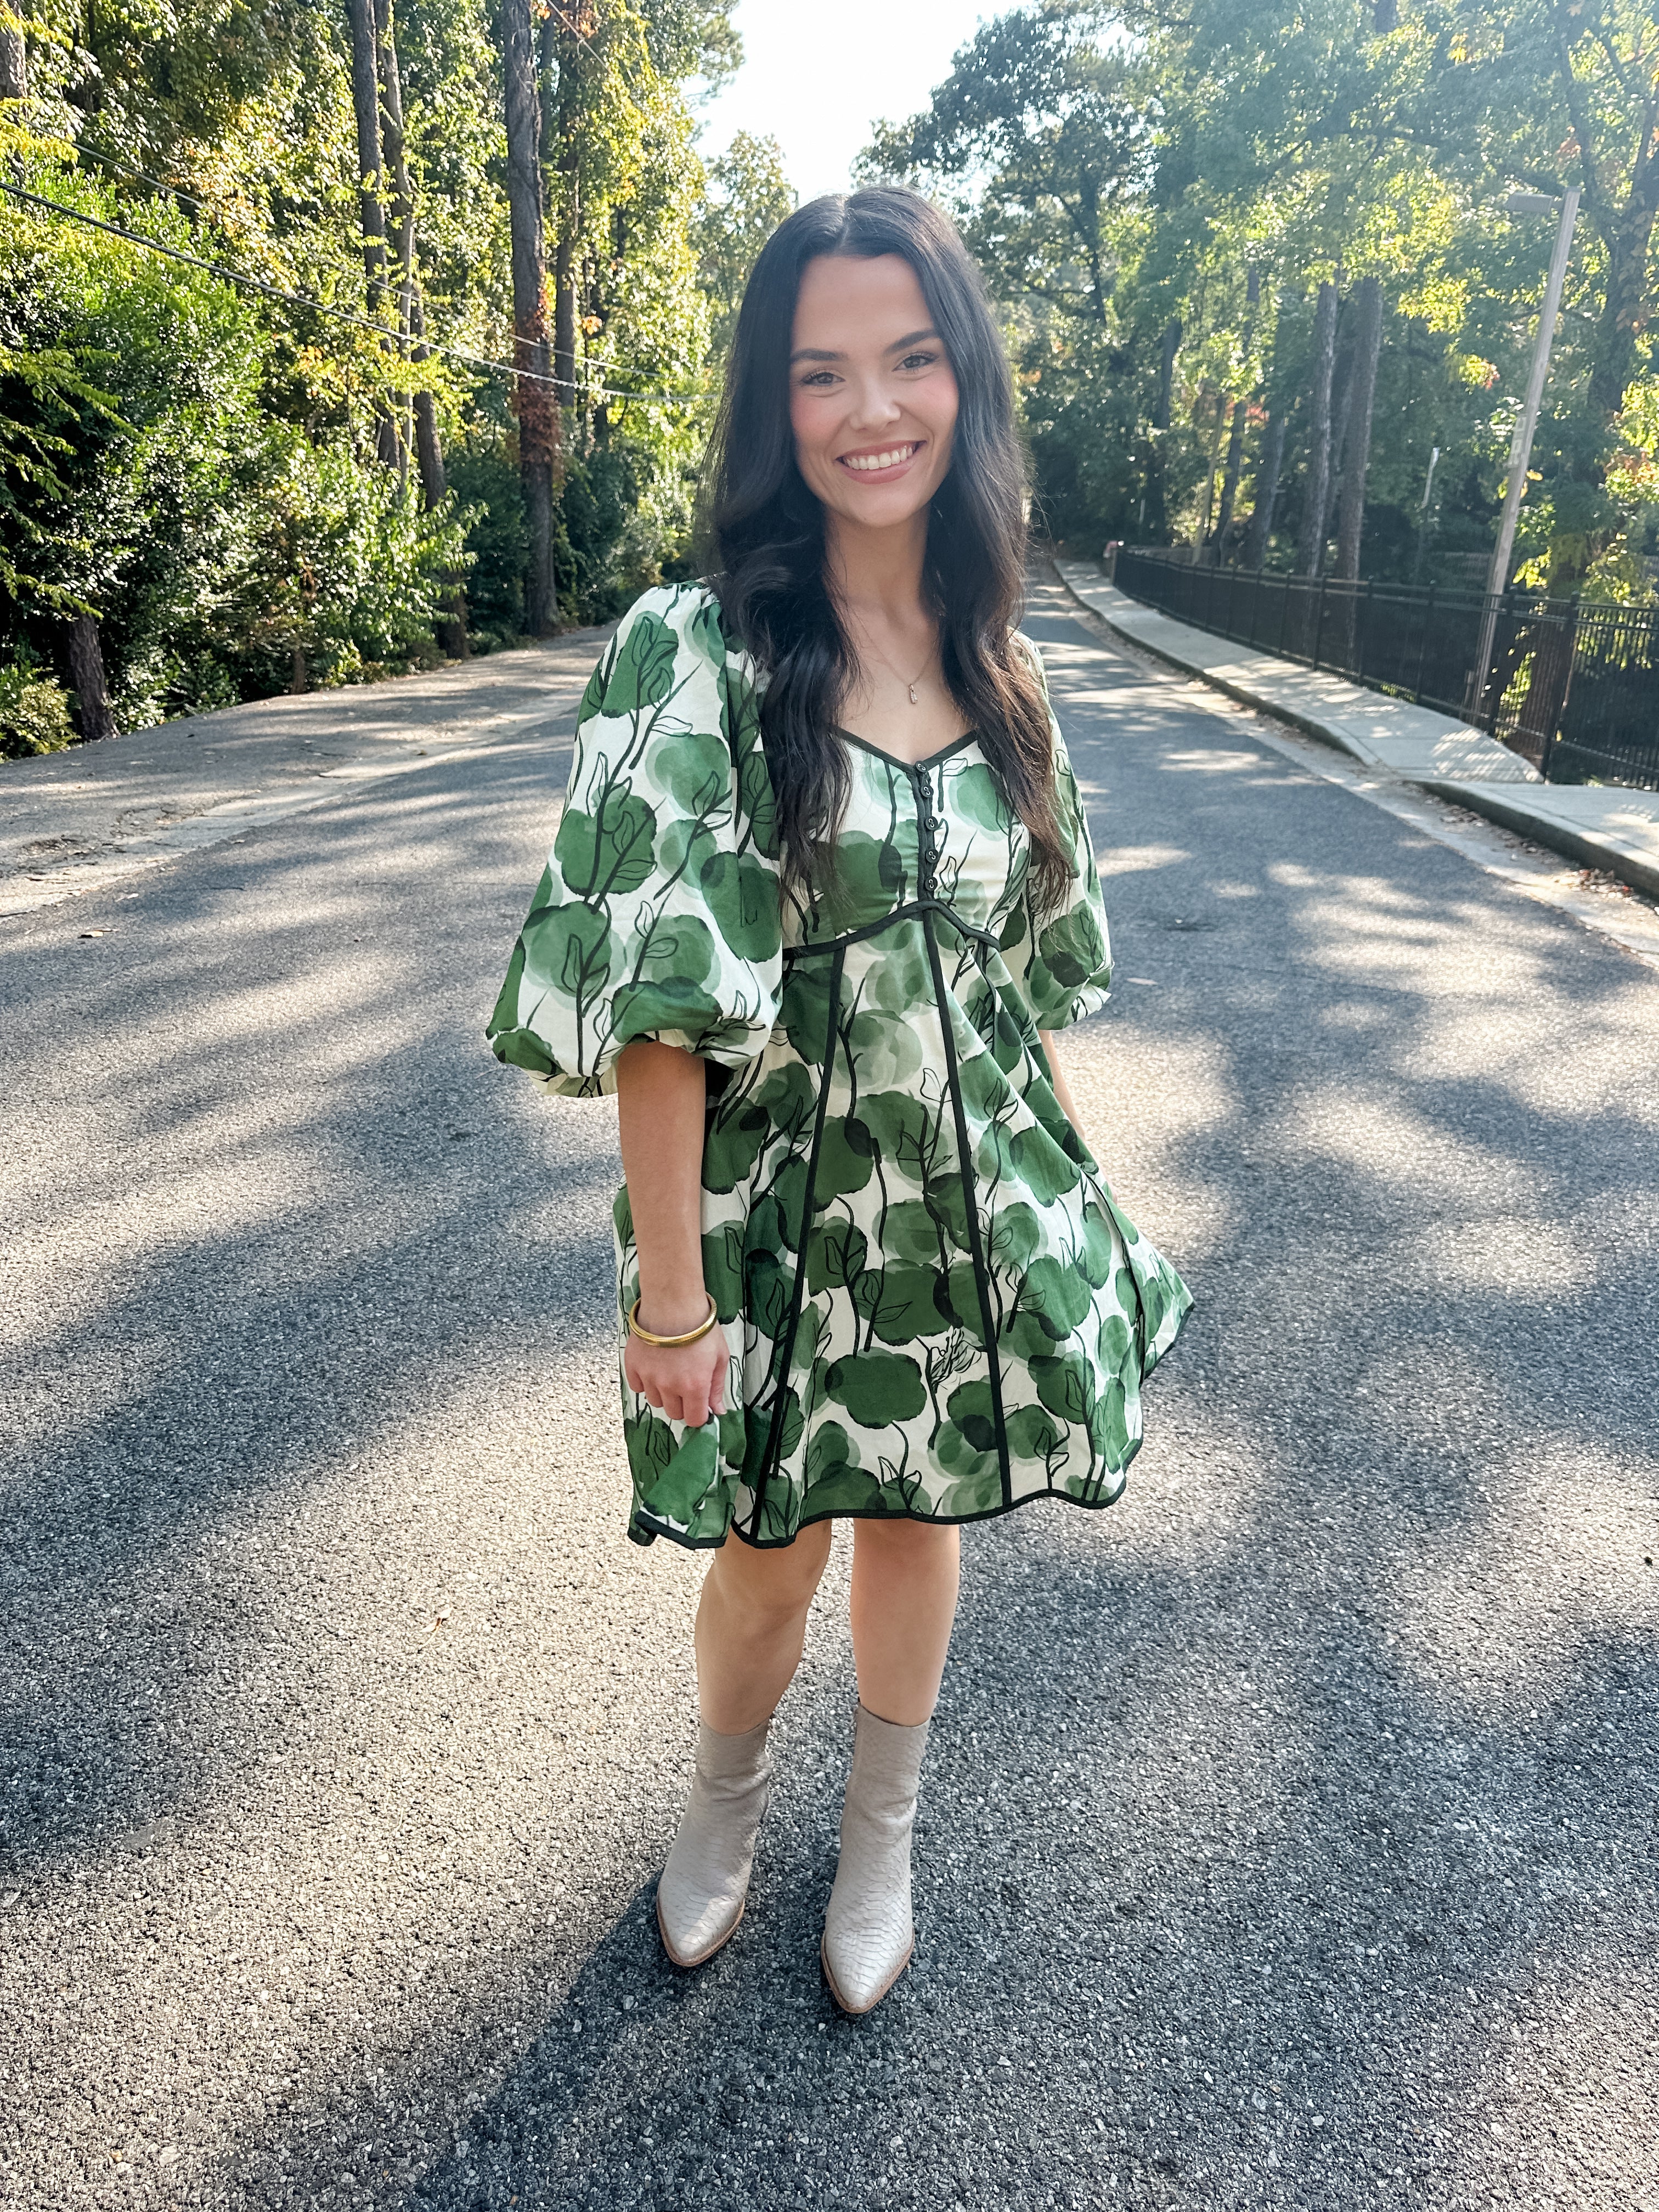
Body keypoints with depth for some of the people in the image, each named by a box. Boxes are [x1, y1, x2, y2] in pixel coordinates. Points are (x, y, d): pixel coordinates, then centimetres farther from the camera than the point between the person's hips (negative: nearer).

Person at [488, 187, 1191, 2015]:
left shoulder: (996, 669, 2)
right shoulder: (695, 656, -15)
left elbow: (1034, 975, 8)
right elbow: (657, 1010, -18)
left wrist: (1069, 1201, 10)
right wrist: (670, 1296, -17)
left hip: (971, 1204, 4)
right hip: (777, 1206, -3)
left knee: (916, 1525, 20)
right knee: (766, 1558, 17)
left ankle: (881, 1832, 50)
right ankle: (726, 1797, 52)